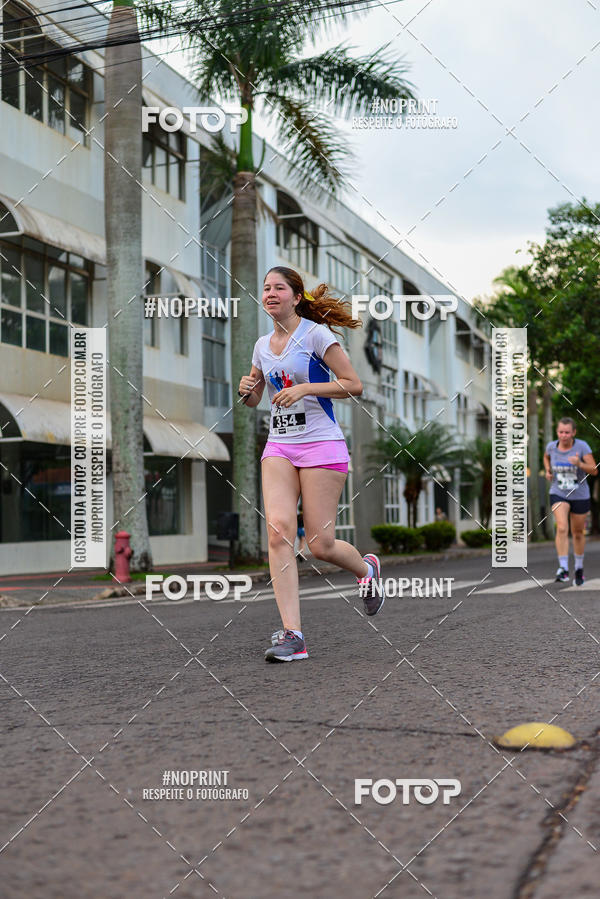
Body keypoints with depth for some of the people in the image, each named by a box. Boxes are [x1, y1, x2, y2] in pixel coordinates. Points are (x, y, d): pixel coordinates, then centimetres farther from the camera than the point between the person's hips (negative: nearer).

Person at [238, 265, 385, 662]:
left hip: (322, 444, -5)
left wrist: (304, 388, -17)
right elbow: (253, 400, 25)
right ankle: (292, 634, -13)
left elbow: (354, 385, -8)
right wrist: (246, 389, 1)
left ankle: (367, 567, 31)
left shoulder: (316, 334, -5)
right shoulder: (262, 345, 13)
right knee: (278, 529, -15)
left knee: (321, 545, -5)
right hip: (279, 446, 5)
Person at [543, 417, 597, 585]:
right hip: (558, 494, 1)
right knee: (562, 528, -22)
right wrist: (548, 470, 1)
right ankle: (563, 568, -22)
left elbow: (594, 470, -17)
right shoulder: (552, 446, -6)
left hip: (580, 496, 0)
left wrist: (579, 464, -35)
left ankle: (579, 568, 33)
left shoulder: (582, 446, -14)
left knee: (578, 533, 12)